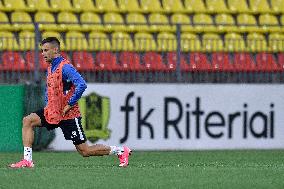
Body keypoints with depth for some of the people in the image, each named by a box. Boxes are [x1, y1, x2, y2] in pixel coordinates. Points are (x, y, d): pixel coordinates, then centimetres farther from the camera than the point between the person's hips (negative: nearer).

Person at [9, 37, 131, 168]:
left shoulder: (65, 67, -17)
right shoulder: (50, 68, 11)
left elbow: (81, 85, -30)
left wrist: (70, 105, -24)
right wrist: (47, 104, 12)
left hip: (68, 115, -8)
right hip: (52, 112, 8)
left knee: (85, 151, -4)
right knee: (27, 121, -7)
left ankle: (121, 151, 12)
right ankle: (27, 161, -8)